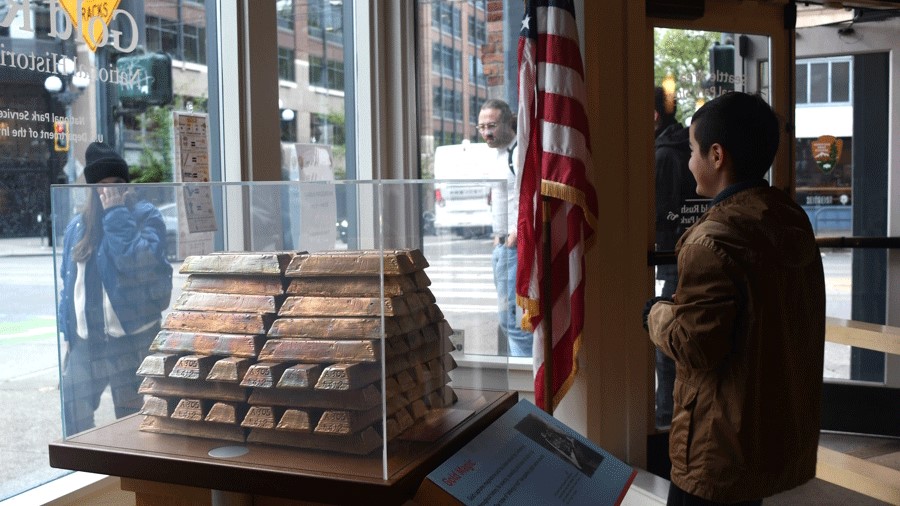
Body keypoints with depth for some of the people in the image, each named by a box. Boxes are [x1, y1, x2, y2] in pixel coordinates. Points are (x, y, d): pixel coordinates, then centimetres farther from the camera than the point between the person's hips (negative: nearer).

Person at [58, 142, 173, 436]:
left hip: (133, 339, -5)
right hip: (85, 341, 5)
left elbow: (136, 262, -20)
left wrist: (116, 214, -13)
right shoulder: (77, 227, 12)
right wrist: (67, 336, 13)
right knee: (74, 418, 8)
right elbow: (69, 283, 16)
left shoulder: (145, 216, -3)